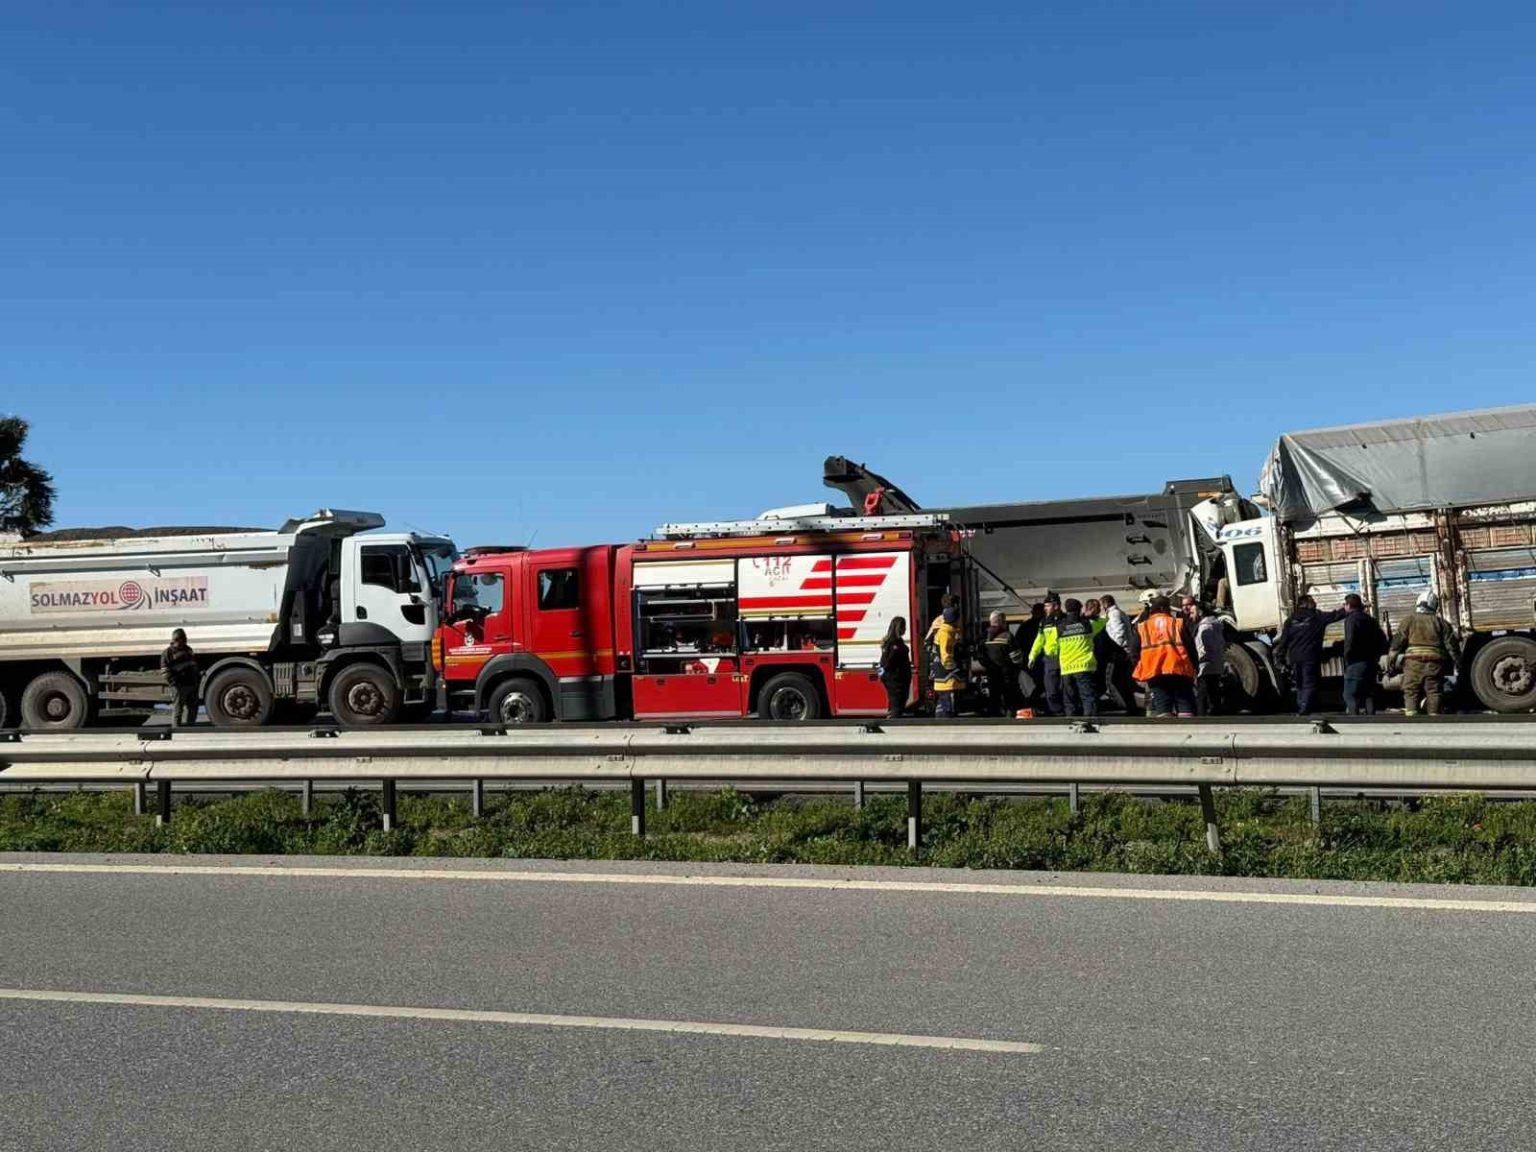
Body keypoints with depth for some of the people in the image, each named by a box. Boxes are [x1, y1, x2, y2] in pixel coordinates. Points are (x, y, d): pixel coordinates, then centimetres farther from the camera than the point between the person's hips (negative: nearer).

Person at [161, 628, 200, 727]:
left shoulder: (188, 650, 18)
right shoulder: (168, 653, -5)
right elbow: (165, 670, -11)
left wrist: (198, 675, 22)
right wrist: (173, 681, -20)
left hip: (192, 684, 7)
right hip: (179, 686, -7)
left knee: (192, 707, 14)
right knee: (177, 708, -4)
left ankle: (188, 727, 26)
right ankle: (176, 729, 2)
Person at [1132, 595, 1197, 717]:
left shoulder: (1141, 627, 13)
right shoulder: (1179, 623, 11)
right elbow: (1191, 649, 6)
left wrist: (1140, 671, 22)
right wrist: (1193, 668, 19)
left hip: (1154, 674, 1)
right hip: (1180, 671, -1)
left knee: (1163, 711, -1)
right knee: (1186, 710, 1)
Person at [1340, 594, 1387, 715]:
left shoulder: (1351, 619, -10)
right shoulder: (1371, 619, 16)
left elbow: (1350, 641, -20)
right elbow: (1383, 642, 16)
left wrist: (1347, 659, -11)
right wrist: (1375, 656, 17)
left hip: (1356, 664, -8)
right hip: (1371, 663, 8)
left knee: (1350, 695, -6)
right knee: (1369, 694, 13)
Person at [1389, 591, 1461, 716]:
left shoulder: (1410, 620, 7)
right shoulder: (1441, 623, 12)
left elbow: (1398, 641, 1)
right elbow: (1451, 645, 10)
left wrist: (1391, 660, 3)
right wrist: (1456, 662, 17)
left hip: (1414, 660, -2)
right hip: (1435, 662, 2)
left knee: (1411, 693, 1)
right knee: (1433, 693, 7)